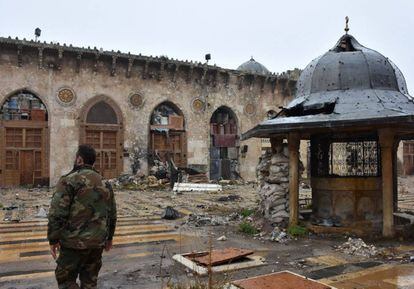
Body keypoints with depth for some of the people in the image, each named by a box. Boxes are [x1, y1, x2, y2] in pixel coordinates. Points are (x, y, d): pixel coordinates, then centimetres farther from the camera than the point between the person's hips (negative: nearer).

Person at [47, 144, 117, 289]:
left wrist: (53, 239, -6)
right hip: (98, 242, 6)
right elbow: (112, 214, 13)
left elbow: (57, 214, -16)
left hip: (75, 242, -5)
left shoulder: (69, 180, -11)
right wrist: (109, 237, 23)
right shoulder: (104, 183, 8)